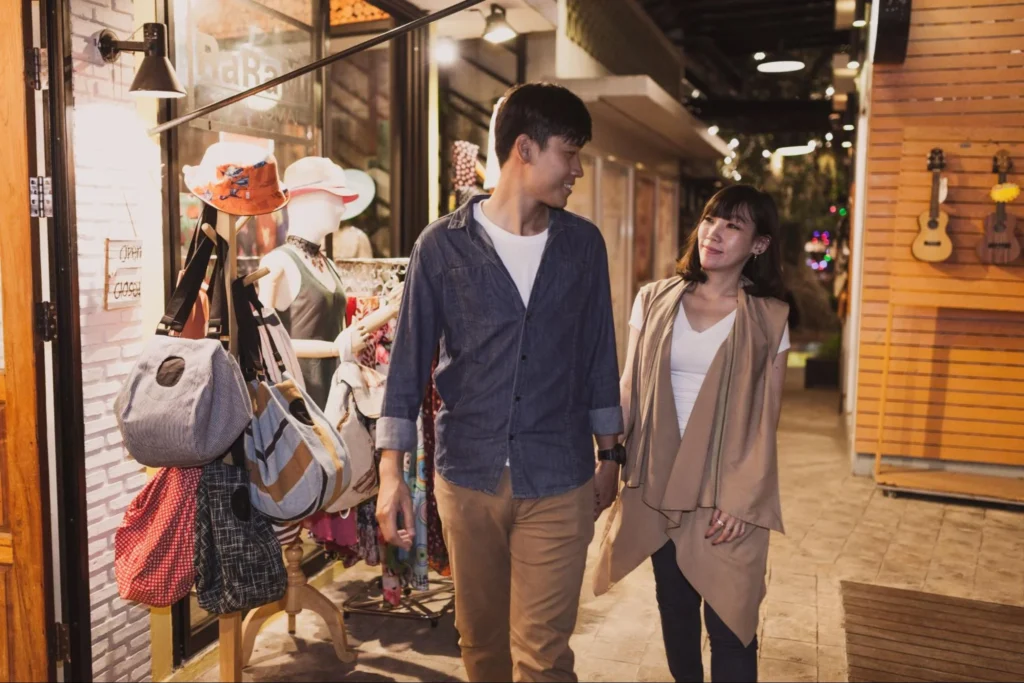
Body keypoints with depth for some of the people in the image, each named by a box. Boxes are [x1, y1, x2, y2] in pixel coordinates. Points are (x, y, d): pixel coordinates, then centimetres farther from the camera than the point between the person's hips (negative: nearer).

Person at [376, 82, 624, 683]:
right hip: (467, 476, 0)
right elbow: (410, 358, -2)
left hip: (559, 482, 0)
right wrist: (391, 472, -6)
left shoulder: (583, 243, 2)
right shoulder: (443, 245, -4)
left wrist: (609, 455, 12)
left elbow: (598, 355, 9)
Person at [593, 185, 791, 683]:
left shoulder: (768, 319, -3)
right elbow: (629, 390, 5)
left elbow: (765, 421, -3)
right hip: (657, 482, 2)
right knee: (674, 605, 15)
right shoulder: (654, 300, 2)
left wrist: (744, 501, -10)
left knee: (728, 617, 1)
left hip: (727, 490, -2)